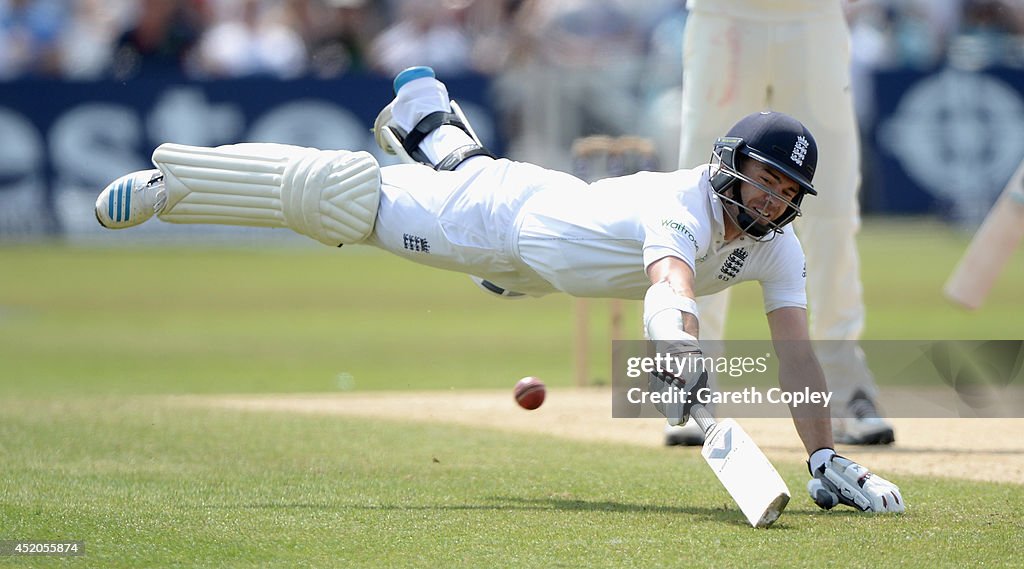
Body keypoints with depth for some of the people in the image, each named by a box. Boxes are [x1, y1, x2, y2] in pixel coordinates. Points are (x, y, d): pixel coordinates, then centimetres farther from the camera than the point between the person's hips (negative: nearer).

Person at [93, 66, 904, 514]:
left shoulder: (776, 247, -21)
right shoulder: (686, 205, -42)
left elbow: (796, 351, -22)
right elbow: (667, 284, -63)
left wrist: (826, 461, -33)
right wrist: (682, 358, -84)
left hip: (552, 237, 7)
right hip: (510, 210, -7)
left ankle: (427, 124, 69)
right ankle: (169, 180, 9)